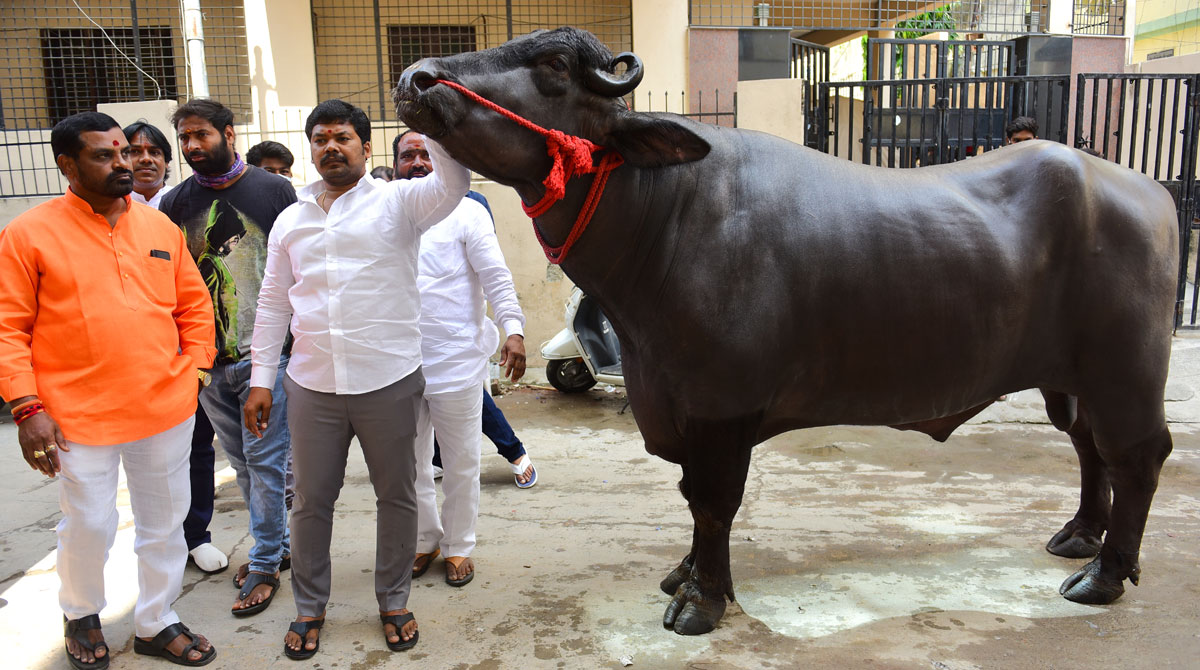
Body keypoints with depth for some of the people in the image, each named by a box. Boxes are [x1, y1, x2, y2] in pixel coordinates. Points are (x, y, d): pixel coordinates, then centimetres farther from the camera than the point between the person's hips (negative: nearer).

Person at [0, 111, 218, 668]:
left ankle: (155, 623, 34)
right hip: (80, 417, -3)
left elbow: (195, 304, 12)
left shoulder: (159, 226, 7)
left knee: (164, 523, 14)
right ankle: (80, 616, 37)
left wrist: (195, 367, 3)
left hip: (167, 410, 4)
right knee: (88, 528, 7)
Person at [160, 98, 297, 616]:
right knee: (242, 463, 14)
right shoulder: (176, 203, 6)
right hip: (206, 361, 4)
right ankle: (277, 542, 30)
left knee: (264, 461, 0)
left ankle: (265, 564, 14)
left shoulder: (274, 191, -1)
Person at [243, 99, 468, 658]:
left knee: (397, 496, 10)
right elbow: (273, 303, 13)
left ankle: (394, 602, 30)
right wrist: (260, 379, 10)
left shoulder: (396, 202, -2)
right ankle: (309, 607, 31)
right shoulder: (291, 220, 11)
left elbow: (452, 184, -23)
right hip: (312, 387, 3)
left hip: (389, 383, -3)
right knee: (311, 501, 12)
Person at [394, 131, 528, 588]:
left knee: (460, 463, 8)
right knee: (409, 462, 13)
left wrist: (513, 329, -18)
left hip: (456, 362, -3)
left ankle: (458, 547, 26)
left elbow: (496, 277, -6)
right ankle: (425, 541, 32)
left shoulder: (466, 212, 0)